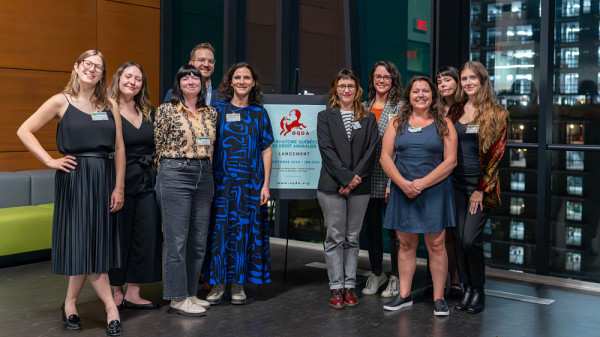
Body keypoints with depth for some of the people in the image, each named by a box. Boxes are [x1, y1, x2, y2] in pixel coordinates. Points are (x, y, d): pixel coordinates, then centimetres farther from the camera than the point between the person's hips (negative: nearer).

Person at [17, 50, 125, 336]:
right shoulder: (61, 102, 1)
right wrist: (50, 161, -9)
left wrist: (119, 188, 1)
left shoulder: (110, 106, 9)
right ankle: (111, 307, 4)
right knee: (83, 244, -3)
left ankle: (70, 304, 22)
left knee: (96, 243, 6)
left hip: (104, 179, 4)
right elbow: (24, 131, -1)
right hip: (73, 178, -3)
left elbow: (119, 148, 7)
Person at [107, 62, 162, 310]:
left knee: (146, 237, 4)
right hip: (120, 183, -5)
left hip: (147, 182, 5)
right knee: (119, 237, 3)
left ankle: (133, 294, 16)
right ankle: (116, 294, 17)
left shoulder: (149, 112, 13)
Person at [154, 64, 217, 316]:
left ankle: (190, 293, 20)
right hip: (175, 175, -5)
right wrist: (168, 175, 3)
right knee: (177, 241, -4)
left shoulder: (211, 113, 12)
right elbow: (158, 146, 1)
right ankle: (178, 299, 5)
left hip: (204, 177, 6)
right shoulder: (166, 110, -2)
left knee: (198, 241, 9)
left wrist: (209, 178, 15)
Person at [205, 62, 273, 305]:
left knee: (244, 230, 3)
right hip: (222, 182, -1)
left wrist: (266, 184, 0)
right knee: (220, 229, -2)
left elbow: (266, 150, 8)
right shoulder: (218, 109, 5)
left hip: (250, 183, 1)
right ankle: (218, 283, 10)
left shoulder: (259, 113, 8)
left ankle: (238, 284, 14)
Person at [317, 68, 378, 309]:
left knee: (352, 238, 7)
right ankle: (336, 288, 6)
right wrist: (346, 178, -13)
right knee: (335, 237, 0)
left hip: (360, 187, 2)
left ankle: (350, 286, 13)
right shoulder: (325, 117, 7)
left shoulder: (368, 118, 11)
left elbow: (371, 150, 1)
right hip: (332, 186, -1)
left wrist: (356, 177, -11)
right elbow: (326, 149, -4)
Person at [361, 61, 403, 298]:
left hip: (391, 178, -5)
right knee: (371, 227, 12)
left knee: (394, 228, 2)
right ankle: (376, 273, 27)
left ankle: (396, 277, 15)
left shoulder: (400, 108, -4)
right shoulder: (364, 107, 12)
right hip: (368, 178, 5)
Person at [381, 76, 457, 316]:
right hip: (402, 191, 2)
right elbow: (385, 157, 4)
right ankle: (404, 295, 19)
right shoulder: (397, 123, 10)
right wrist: (403, 183, -11)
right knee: (406, 244, 9)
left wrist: (422, 183, -13)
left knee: (436, 245, 0)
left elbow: (450, 161, -4)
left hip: (434, 191, -2)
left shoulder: (444, 124, 3)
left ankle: (438, 298, 10)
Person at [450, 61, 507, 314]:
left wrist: (481, 189, -9)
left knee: (471, 239, -9)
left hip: (481, 183, -4)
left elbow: (496, 154, -5)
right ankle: (466, 289, 17)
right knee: (459, 238, 4)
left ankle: (479, 292, 9)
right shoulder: (455, 112, 11)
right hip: (456, 182, 4)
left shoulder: (497, 114, -2)